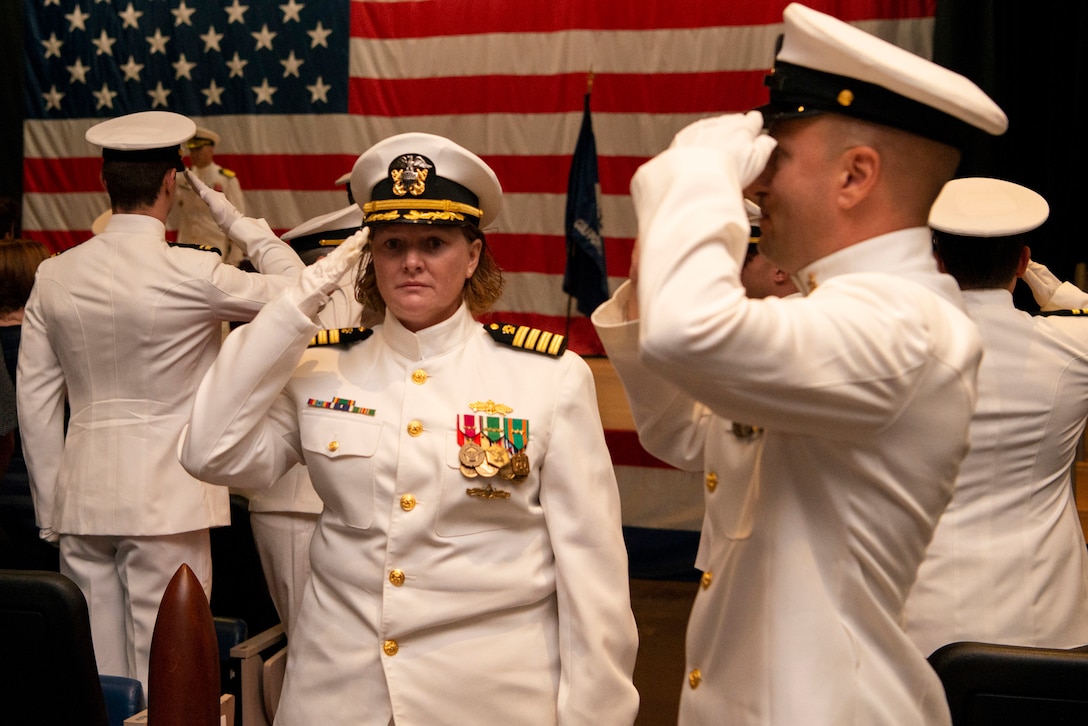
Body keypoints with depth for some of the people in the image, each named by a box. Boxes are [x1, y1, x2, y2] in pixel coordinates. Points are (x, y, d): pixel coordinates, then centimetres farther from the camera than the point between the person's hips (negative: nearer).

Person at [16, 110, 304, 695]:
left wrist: (51, 509, 15)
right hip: (166, 499, -5)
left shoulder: (55, 275, 4)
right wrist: (237, 219, 8)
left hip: (81, 500, 5)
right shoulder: (192, 274, -12)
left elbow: (35, 400, 8)